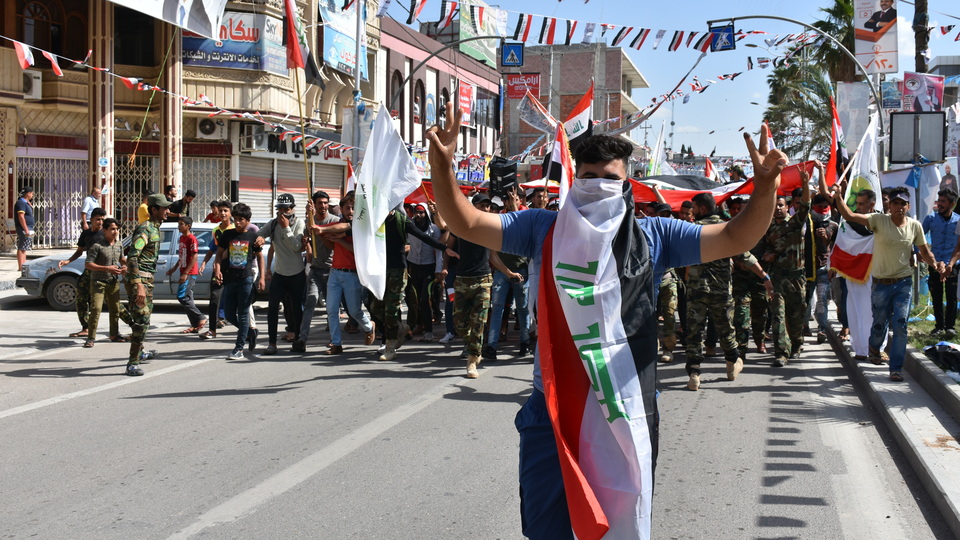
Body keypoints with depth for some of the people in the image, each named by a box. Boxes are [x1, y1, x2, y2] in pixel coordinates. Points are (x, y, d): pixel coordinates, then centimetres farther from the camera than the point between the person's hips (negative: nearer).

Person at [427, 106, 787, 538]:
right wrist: (442, 167, -16)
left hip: (626, 413, 0)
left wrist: (765, 188, -18)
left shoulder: (654, 235, 3)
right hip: (552, 411, 0)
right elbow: (466, 223, 0)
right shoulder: (545, 229, 3)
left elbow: (735, 238, -1)